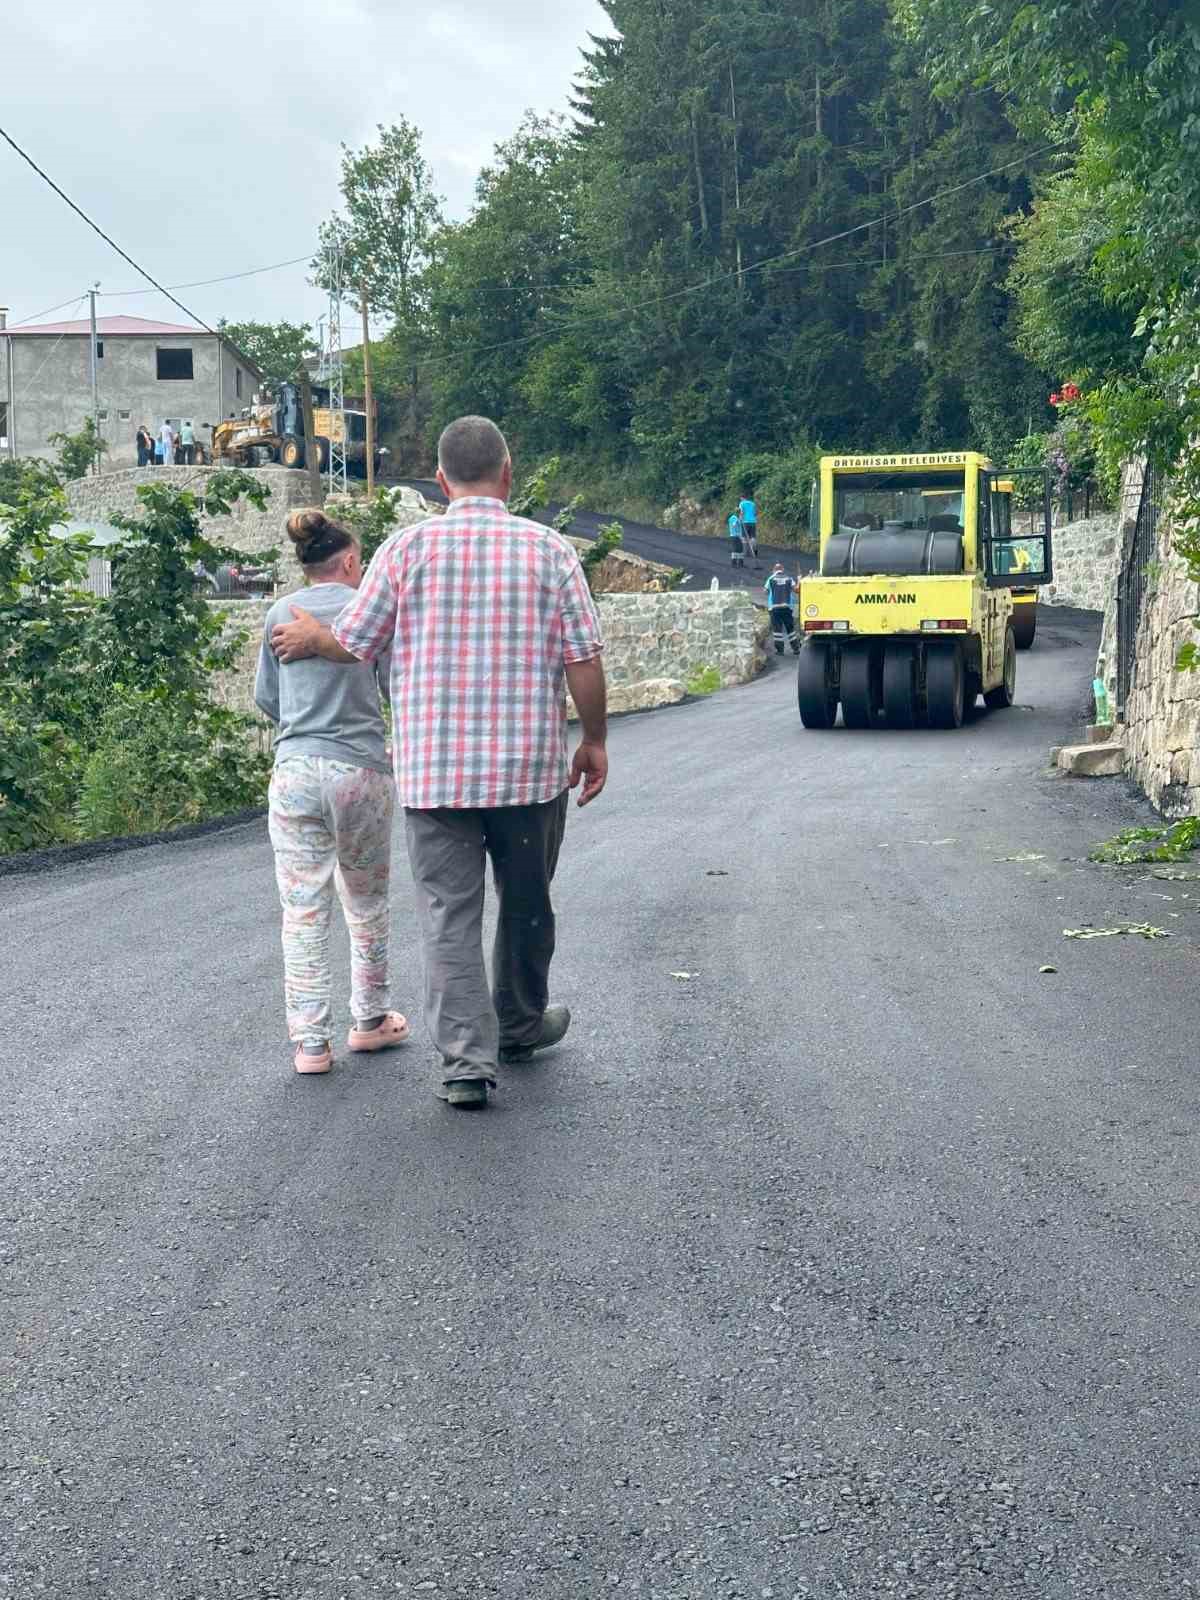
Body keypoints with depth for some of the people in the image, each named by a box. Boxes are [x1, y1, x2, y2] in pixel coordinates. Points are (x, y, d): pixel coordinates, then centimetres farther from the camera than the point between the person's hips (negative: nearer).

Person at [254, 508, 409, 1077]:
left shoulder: (279, 614, 6)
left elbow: (265, 698, 14)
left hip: (294, 772, 1)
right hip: (362, 769, -1)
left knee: (303, 911, 4)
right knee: (367, 903, 15)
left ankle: (309, 1041, 3)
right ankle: (370, 1020, 27)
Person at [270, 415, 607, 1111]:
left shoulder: (408, 547, -3)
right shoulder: (549, 549, -3)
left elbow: (354, 644, 3)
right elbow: (584, 660, -4)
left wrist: (310, 637, 25)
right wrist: (594, 741, 9)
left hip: (434, 767, -1)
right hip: (530, 766, 1)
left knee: (449, 912, 4)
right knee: (526, 903, 19)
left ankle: (467, 1059, -2)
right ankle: (521, 1027, 37)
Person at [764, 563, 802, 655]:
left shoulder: (771, 579, 2)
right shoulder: (789, 579, 6)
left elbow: (766, 590, 9)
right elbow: (796, 589, -4)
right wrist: (798, 582, 13)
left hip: (774, 607, -2)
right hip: (787, 607, 2)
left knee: (777, 628, 1)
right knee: (790, 628, 10)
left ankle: (779, 649, -2)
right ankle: (796, 648, 10)